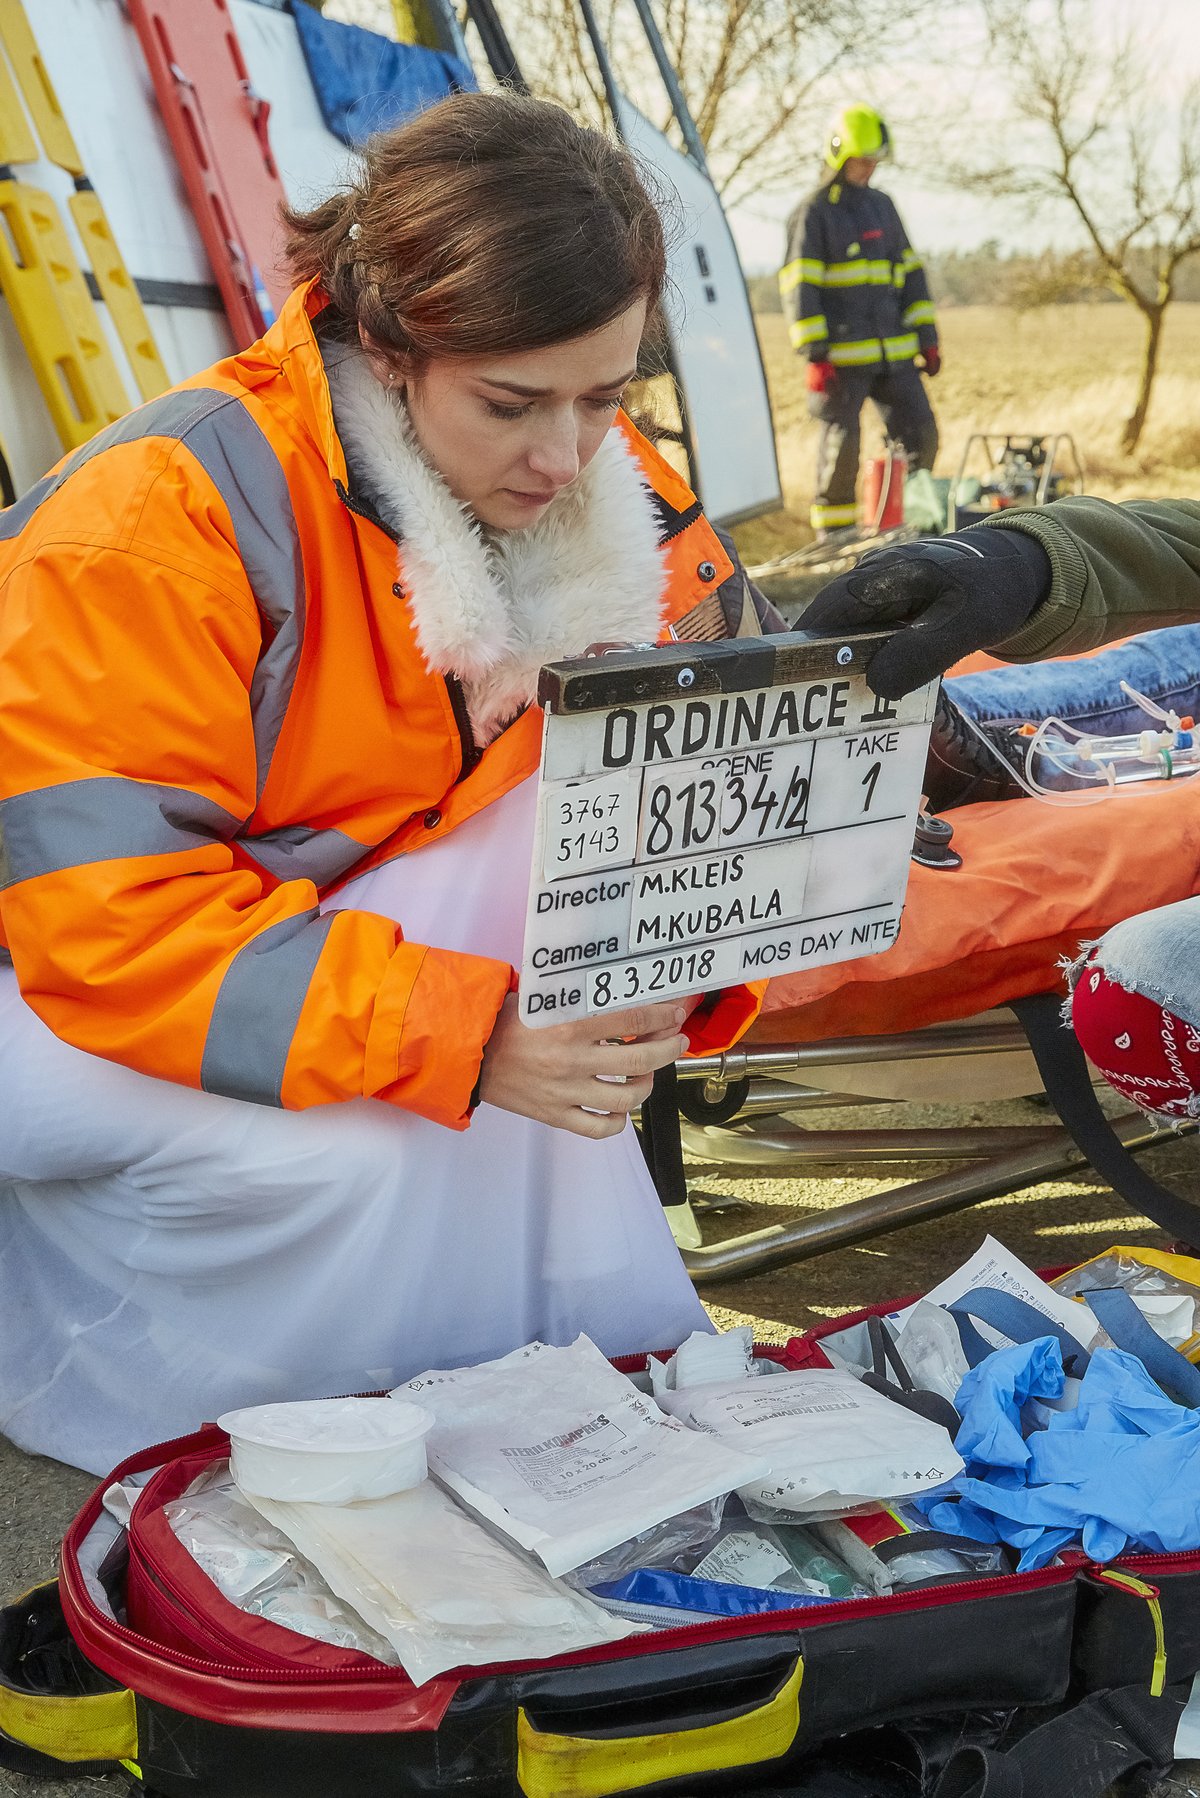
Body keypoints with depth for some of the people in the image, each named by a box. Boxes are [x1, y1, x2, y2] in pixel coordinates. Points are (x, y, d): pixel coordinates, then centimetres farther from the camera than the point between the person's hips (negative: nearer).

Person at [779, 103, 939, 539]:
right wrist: (815, 355, -16)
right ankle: (832, 534, 6)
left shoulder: (882, 206, 17)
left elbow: (910, 273, 19)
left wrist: (927, 337, 13)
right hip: (842, 354, -6)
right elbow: (799, 288, -9)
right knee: (841, 443, -5)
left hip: (893, 352, 6)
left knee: (921, 433, 3)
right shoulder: (813, 214, -3)